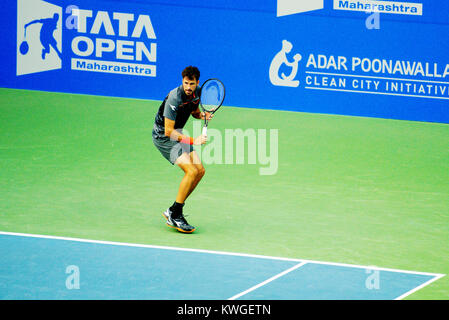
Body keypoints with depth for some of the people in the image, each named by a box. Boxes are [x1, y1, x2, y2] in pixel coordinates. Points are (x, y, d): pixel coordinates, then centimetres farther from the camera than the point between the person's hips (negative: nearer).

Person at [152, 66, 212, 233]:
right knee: (191, 171, -20)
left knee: (200, 170, 3)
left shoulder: (197, 92, -4)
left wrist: (202, 115, -5)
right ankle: (175, 215, -10)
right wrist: (193, 141, -29)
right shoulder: (174, 98, -29)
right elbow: (169, 131, -27)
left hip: (177, 134, 9)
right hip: (163, 136, -9)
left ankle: (173, 212, 11)